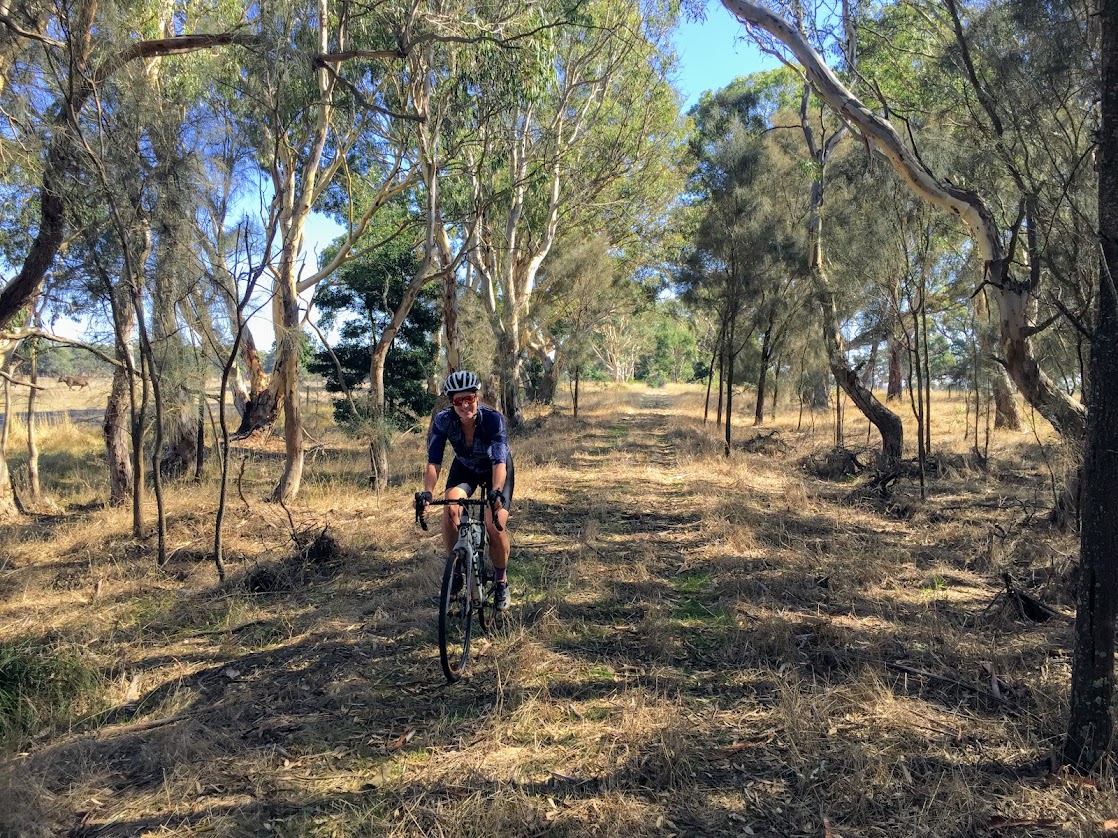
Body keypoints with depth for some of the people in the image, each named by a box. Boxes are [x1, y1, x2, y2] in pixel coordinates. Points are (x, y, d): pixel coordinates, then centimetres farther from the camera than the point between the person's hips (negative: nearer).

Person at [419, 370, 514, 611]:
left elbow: (499, 462, -41)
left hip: (496, 469, -2)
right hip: (465, 467, 2)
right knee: (450, 510, -26)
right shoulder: (443, 421, -27)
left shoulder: (493, 419, -34)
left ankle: (501, 582, 10)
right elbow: (433, 463, -31)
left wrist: (496, 492, -59)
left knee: (496, 527, -16)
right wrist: (427, 493, -48)